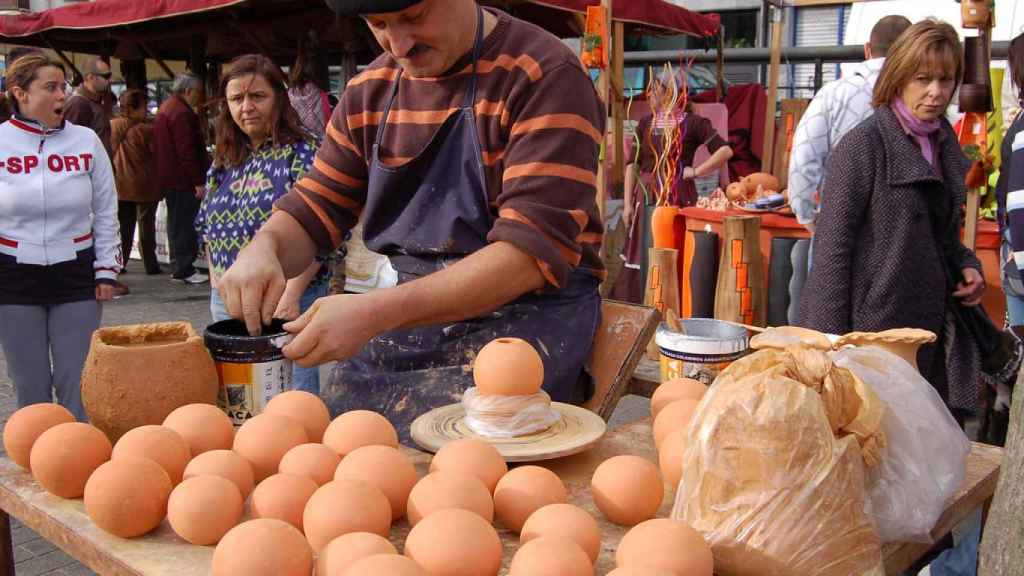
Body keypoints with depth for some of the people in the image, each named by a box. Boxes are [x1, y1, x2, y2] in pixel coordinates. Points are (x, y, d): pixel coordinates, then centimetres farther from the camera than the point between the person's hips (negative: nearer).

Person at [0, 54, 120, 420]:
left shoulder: (86, 141, 1)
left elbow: (106, 212, 8)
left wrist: (106, 270, 4)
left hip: (76, 275, 1)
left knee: (77, 382, 3)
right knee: (30, 386, 9)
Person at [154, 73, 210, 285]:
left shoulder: (167, 107, 17)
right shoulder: (181, 112, -17)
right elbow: (186, 151, -22)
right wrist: (198, 181, -21)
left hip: (169, 179, 11)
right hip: (183, 180, -11)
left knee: (177, 223, 16)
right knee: (185, 224, -6)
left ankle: (179, 268, 24)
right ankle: (183, 270, -3)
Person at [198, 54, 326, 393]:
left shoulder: (302, 153, -6)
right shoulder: (224, 161, 13)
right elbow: (208, 231, 20)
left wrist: (290, 295, -19)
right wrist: (217, 286, 11)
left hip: (288, 301, -6)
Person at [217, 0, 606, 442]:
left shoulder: (545, 77, -11)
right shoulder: (370, 91, 11)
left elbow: (533, 249, -20)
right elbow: (314, 208, 16)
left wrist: (376, 313, -27)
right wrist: (264, 248, -9)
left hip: (525, 309, -5)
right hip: (403, 314, 6)